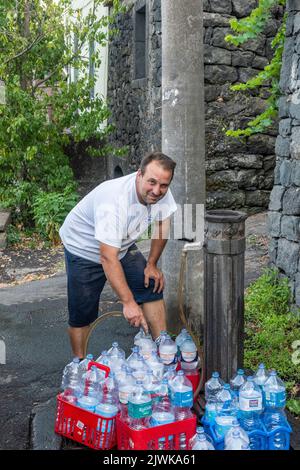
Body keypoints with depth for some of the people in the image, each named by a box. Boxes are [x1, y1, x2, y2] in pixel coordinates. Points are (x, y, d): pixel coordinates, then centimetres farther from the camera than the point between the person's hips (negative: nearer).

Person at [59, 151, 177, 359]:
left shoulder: (162, 193, -19)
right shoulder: (114, 200, -40)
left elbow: (162, 224, 1)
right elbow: (108, 258, -41)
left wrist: (152, 264, -1)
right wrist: (128, 302, -43)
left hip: (121, 244, 6)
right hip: (84, 248, -6)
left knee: (153, 287, -5)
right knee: (82, 313, -4)